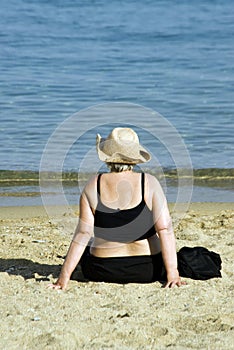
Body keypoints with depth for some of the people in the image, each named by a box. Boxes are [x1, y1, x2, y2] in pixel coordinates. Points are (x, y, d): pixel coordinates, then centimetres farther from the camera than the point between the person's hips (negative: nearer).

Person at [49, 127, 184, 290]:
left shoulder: (93, 186, -8)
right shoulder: (149, 182, -9)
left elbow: (83, 234, -12)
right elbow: (165, 229, -16)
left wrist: (64, 277, -10)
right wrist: (172, 273, -15)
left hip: (102, 272, 1)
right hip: (148, 271, -1)